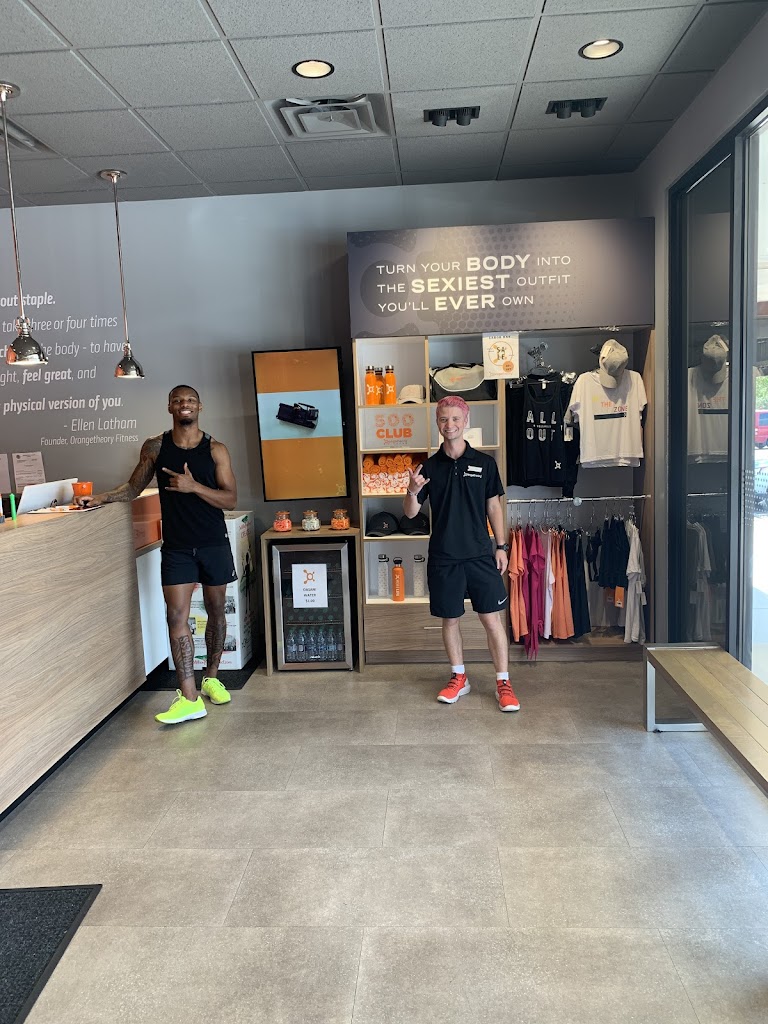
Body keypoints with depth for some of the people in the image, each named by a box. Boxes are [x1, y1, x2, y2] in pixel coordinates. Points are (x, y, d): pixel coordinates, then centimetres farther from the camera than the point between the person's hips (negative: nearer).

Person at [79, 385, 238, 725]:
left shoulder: (215, 449, -2)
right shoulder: (155, 447, 2)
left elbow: (231, 498, -7)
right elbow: (134, 487, 12)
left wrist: (193, 486, -20)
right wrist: (102, 497, -4)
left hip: (214, 544, 0)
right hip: (176, 547, 0)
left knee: (215, 611, 11)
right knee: (177, 616, -8)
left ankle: (211, 678, 30)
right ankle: (189, 699, -7)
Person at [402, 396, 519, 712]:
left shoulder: (484, 463, 1)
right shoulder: (429, 466, 2)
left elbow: (493, 506, 7)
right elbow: (410, 512, 3)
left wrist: (501, 546, 2)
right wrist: (413, 491, -19)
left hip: (480, 554, -1)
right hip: (443, 557, 1)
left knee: (492, 618, 0)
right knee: (450, 618, 10)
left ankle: (503, 683, 10)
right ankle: (459, 678, 26)